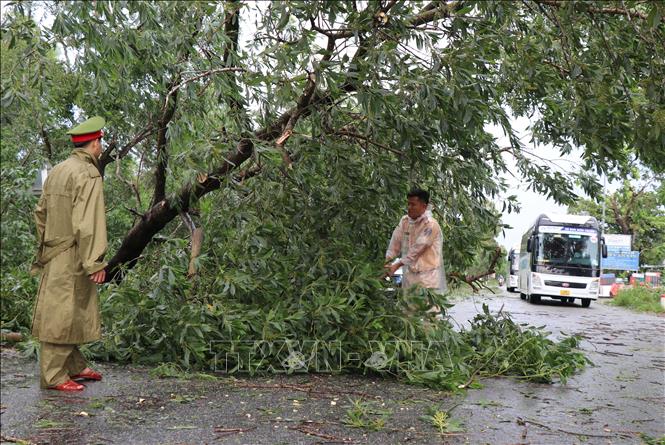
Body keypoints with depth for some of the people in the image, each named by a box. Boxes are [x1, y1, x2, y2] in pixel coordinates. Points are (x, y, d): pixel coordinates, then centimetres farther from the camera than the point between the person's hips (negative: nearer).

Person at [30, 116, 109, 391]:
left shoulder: (57, 171, 13)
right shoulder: (88, 174, -15)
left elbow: (40, 212, 18)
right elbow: (87, 222, -21)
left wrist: (45, 247, 24)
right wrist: (95, 263, -19)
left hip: (55, 253, 9)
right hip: (72, 257, -9)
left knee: (73, 313, 16)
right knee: (63, 313, -3)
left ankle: (74, 367, 26)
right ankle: (53, 376, 3)